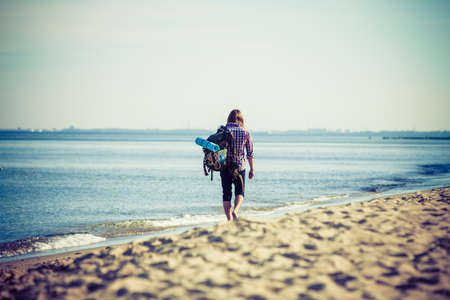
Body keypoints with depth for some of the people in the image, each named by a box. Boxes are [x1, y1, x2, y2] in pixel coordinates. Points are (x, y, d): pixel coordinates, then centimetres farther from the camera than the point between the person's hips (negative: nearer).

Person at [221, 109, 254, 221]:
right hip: (239, 166, -1)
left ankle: (229, 219, 11)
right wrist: (252, 169, 7)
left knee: (226, 194, 11)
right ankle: (235, 210, -14)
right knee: (240, 192, 13)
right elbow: (250, 153, -1)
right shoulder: (245, 132, -2)